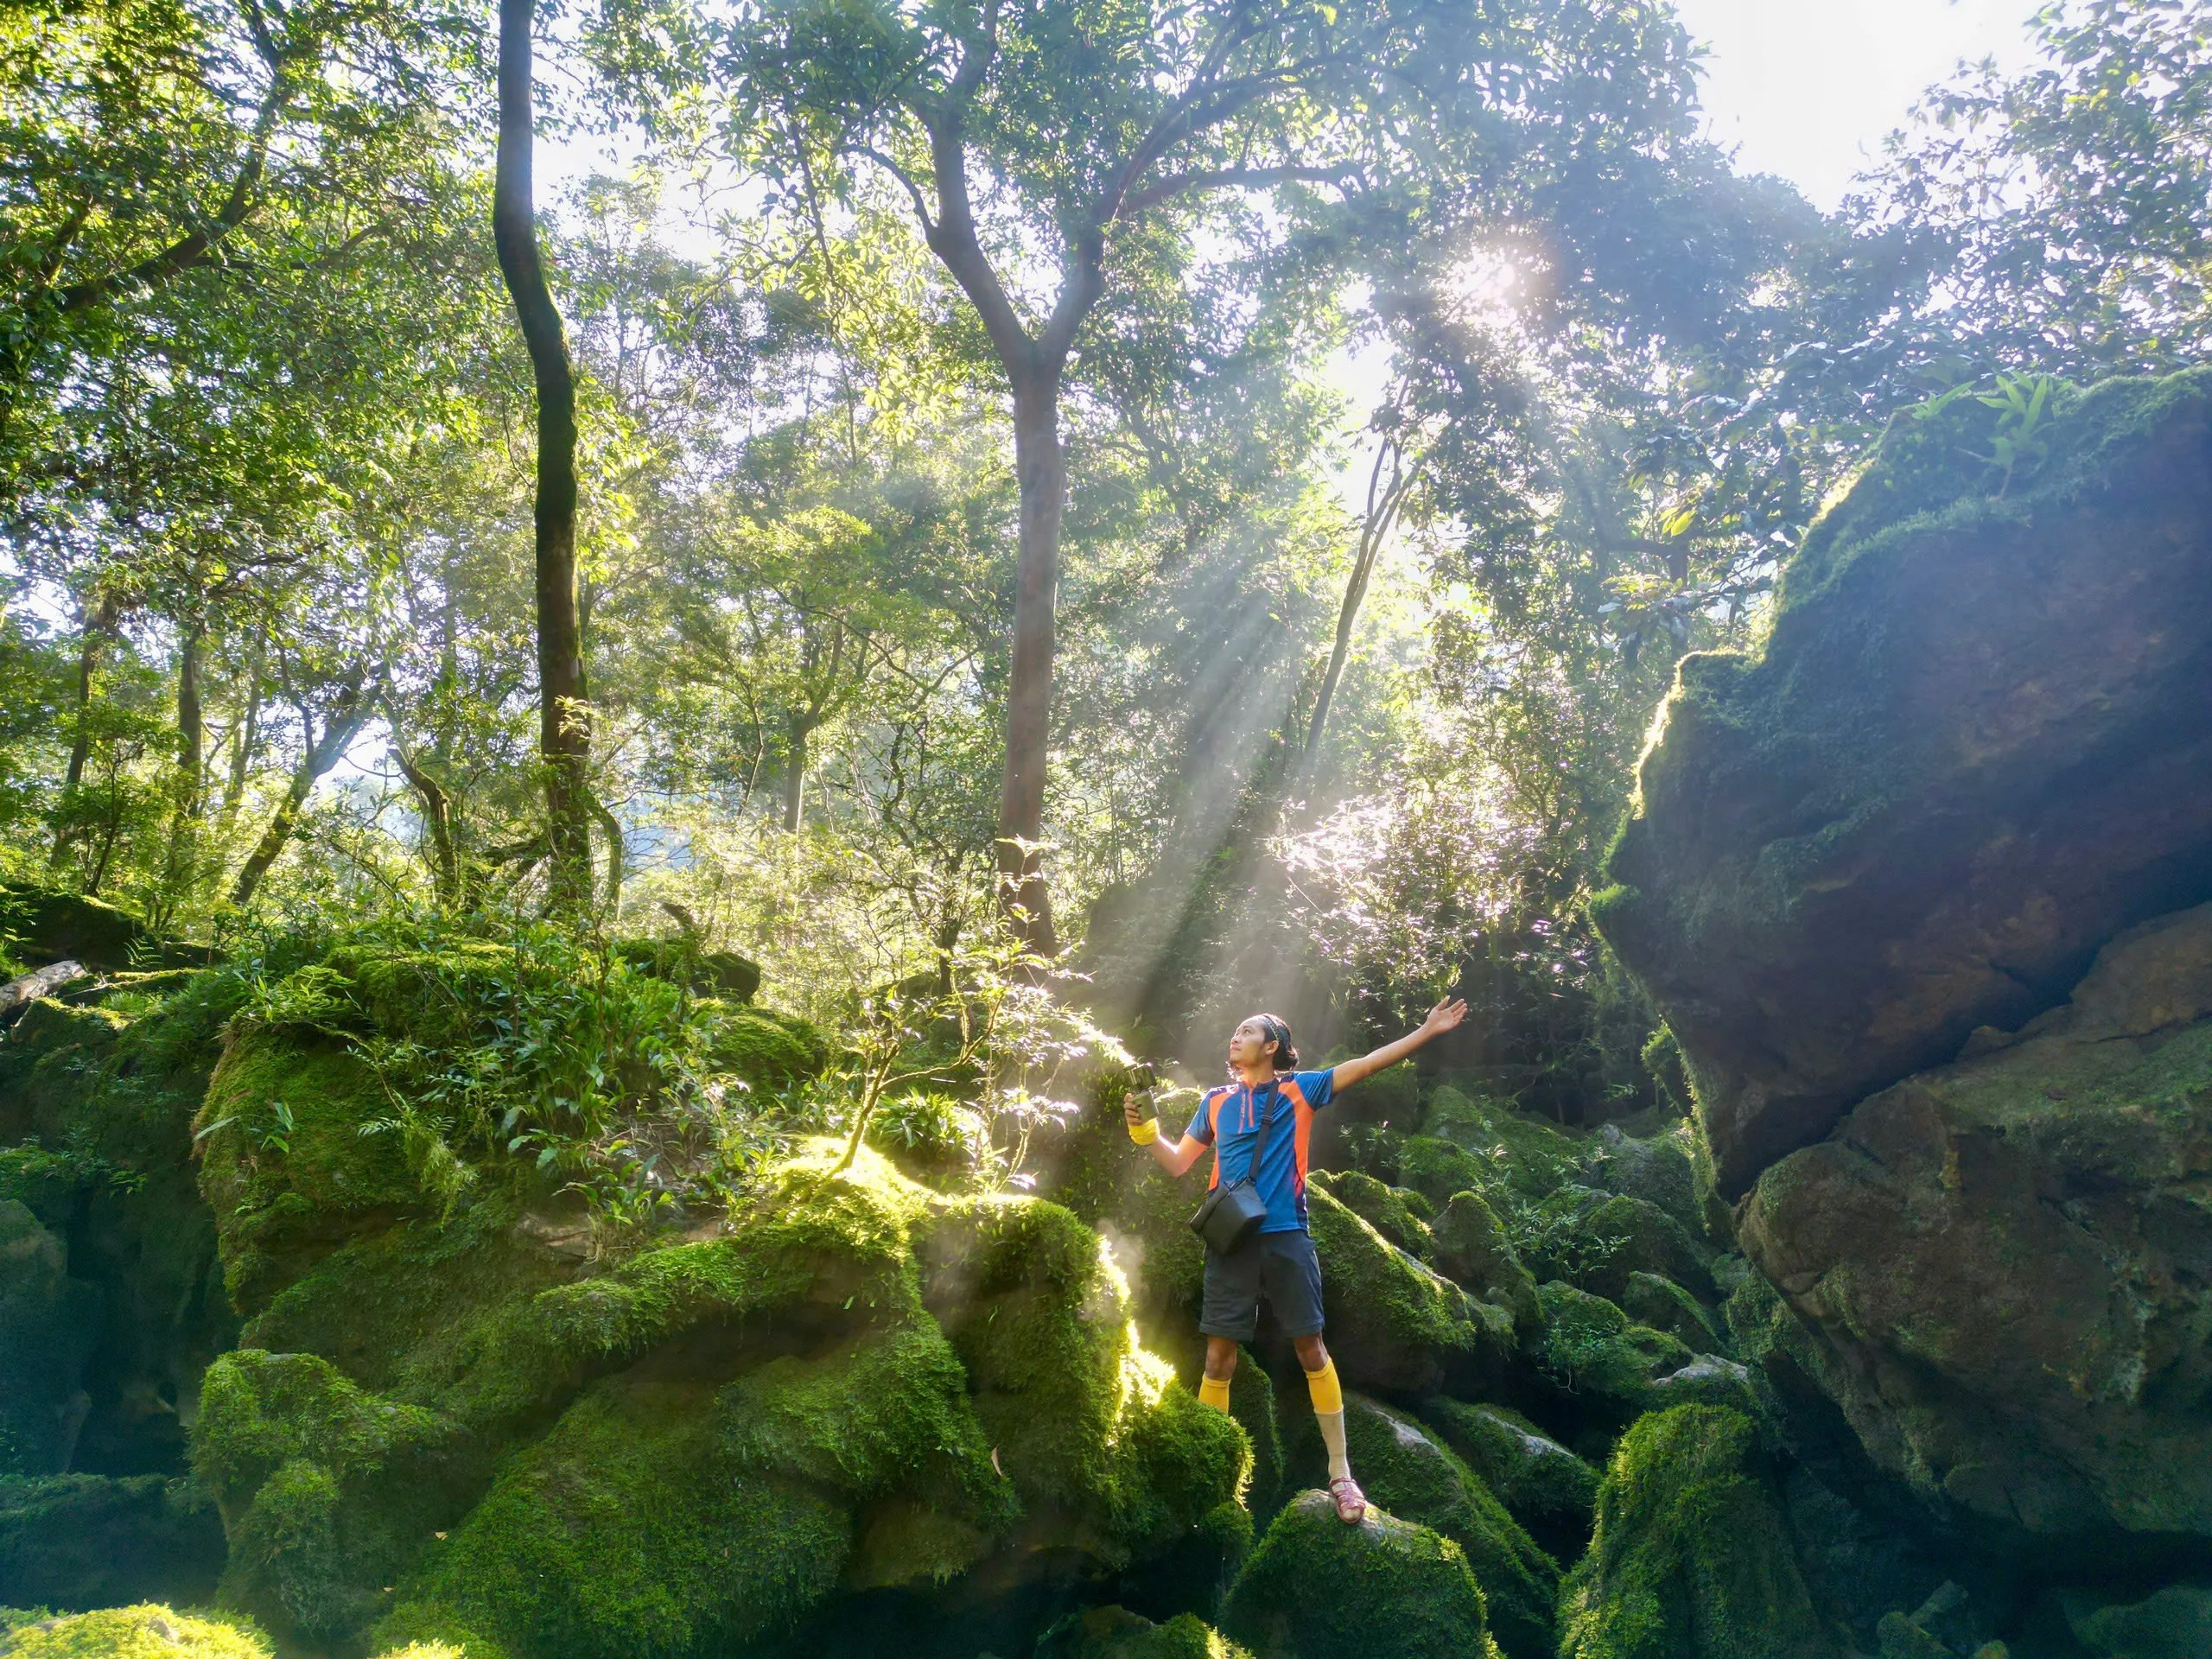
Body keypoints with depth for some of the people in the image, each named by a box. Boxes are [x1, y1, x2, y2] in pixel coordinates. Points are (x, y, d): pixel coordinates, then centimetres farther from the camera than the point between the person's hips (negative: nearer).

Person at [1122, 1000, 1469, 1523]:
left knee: (1311, 1349, 2)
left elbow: (1365, 1064, 2)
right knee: (1218, 1356, 3)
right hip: (1231, 1239, 2)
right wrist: (1146, 1131, 1)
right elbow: (1178, 1162, 18)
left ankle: (1340, 1472, 12)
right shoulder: (1216, 1100, 14)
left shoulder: (1299, 1089, 6)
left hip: (1286, 1237, -2)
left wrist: (1426, 1031, -3)